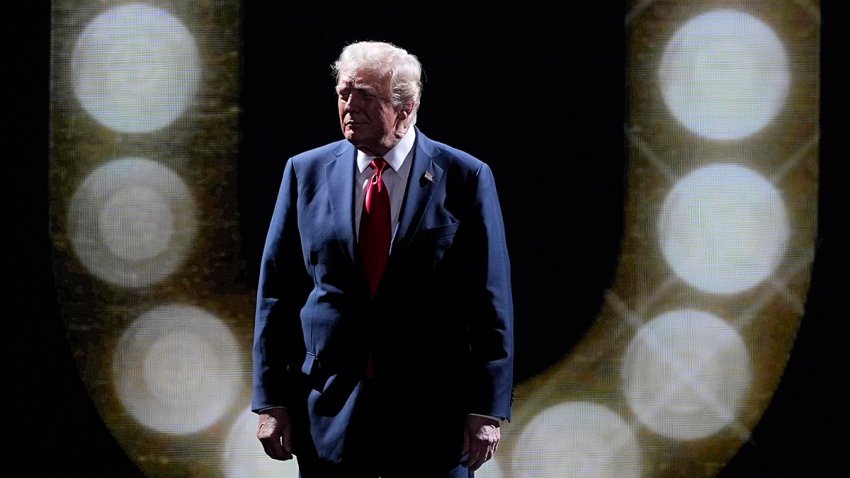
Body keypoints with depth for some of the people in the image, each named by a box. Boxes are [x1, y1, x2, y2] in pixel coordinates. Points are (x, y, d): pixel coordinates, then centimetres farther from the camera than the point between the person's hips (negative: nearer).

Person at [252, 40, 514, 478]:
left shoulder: (464, 178, -2)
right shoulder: (307, 172, 5)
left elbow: (491, 302, -2)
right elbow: (276, 293, 5)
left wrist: (488, 409, -7)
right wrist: (271, 403, 0)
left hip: (433, 412, -2)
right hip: (328, 416, 2)